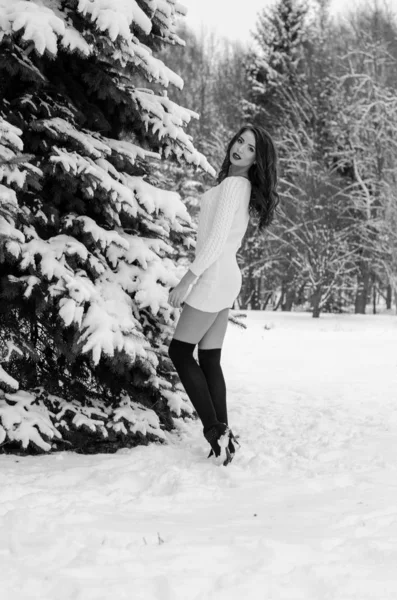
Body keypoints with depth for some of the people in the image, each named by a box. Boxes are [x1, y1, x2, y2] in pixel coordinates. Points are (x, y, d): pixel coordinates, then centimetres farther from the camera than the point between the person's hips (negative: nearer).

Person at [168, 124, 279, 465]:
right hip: (227, 277, 8)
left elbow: (216, 238, -19)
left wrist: (187, 280, -20)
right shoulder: (245, 188, 13)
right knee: (210, 360, 8)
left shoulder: (233, 183, -14)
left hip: (213, 277, -8)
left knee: (180, 352, -1)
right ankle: (222, 433, 6)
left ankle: (215, 430, -5)